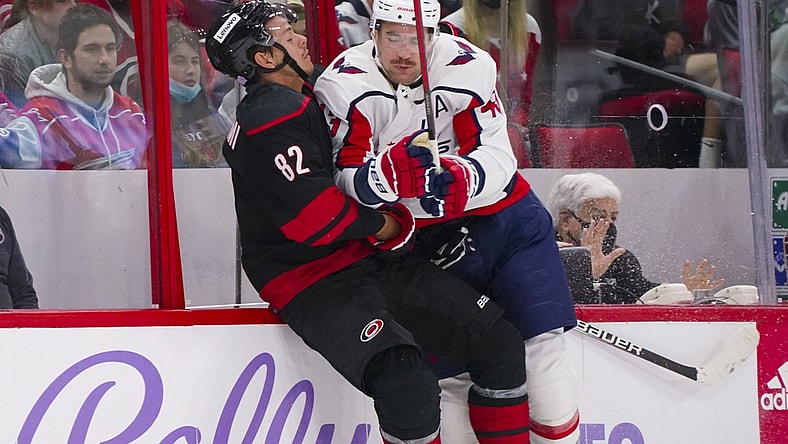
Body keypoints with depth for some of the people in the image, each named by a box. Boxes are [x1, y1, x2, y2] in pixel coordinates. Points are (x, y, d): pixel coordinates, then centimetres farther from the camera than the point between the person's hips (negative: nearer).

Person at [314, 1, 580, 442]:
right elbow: (348, 183, -16)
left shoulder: (469, 67, -13)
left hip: (497, 213, 0)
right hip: (415, 237, 0)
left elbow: (498, 155, -13)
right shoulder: (344, 84, -14)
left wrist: (462, 178, -34)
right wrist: (387, 176, -37)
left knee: (542, 339, -9)